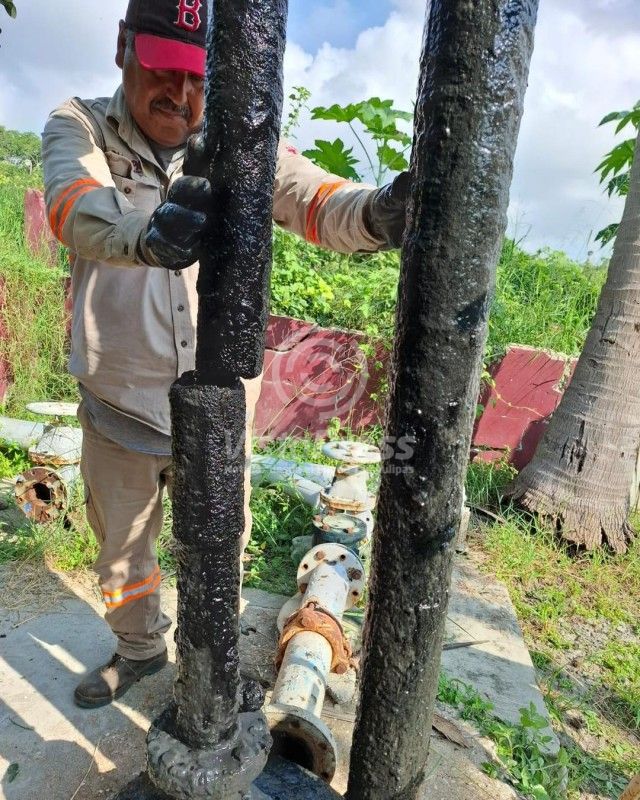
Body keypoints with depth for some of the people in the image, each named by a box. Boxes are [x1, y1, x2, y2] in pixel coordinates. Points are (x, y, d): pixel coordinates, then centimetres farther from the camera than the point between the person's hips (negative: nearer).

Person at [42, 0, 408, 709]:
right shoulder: (79, 127, -4)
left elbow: (314, 199, -17)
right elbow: (76, 206, -26)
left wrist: (378, 210, -40)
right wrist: (146, 233, -49)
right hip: (118, 406, 1)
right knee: (120, 547, 22)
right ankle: (139, 648, 53)